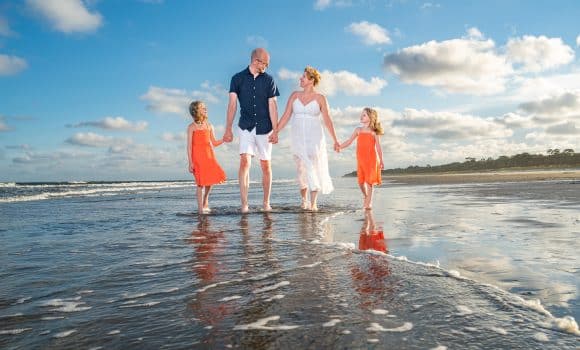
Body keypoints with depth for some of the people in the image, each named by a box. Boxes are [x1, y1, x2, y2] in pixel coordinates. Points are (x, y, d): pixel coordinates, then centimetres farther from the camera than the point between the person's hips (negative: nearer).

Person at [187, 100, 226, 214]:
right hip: (197, 157, -4)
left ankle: (205, 201, 28)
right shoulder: (192, 127, -1)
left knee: (211, 179, 2)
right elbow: (189, 146, -4)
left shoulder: (209, 126, 11)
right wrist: (190, 162, -10)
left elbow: (214, 143, 14)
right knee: (200, 182, -5)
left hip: (209, 156, 4)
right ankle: (200, 207, 5)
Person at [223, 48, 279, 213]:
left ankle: (266, 203, 16)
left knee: (266, 165, 5)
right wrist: (228, 129, -7)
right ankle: (244, 204, -12)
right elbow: (232, 104, -1)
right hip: (246, 127, -1)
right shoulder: (238, 78, 3)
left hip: (264, 128, 1)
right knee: (245, 162, -14)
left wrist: (275, 130, -7)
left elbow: (272, 105, 0)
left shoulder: (268, 79, 5)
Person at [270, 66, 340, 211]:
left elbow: (327, 120, -1)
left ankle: (313, 203, -2)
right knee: (302, 168, 5)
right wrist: (275, 132, -7)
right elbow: (286, 116, 3)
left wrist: (335, 140, -3)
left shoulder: (320, 98, -1)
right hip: (298, 137, 2)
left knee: (314, 168, -6)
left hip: (314, 137, -2)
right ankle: (304, 199, 23)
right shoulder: (295, 95, 7)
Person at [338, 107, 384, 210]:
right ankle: (365, 196, 30)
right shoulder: (358, 130, 11)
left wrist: (381, 162, -3)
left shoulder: (374, 132, 1)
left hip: (371, 159, -3)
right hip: (360, 160, 3)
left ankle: (368, 202, 5)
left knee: (369, 181, -4)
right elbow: (349, 142, 10)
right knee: (361, 181, 3)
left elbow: (378, 147, 0)